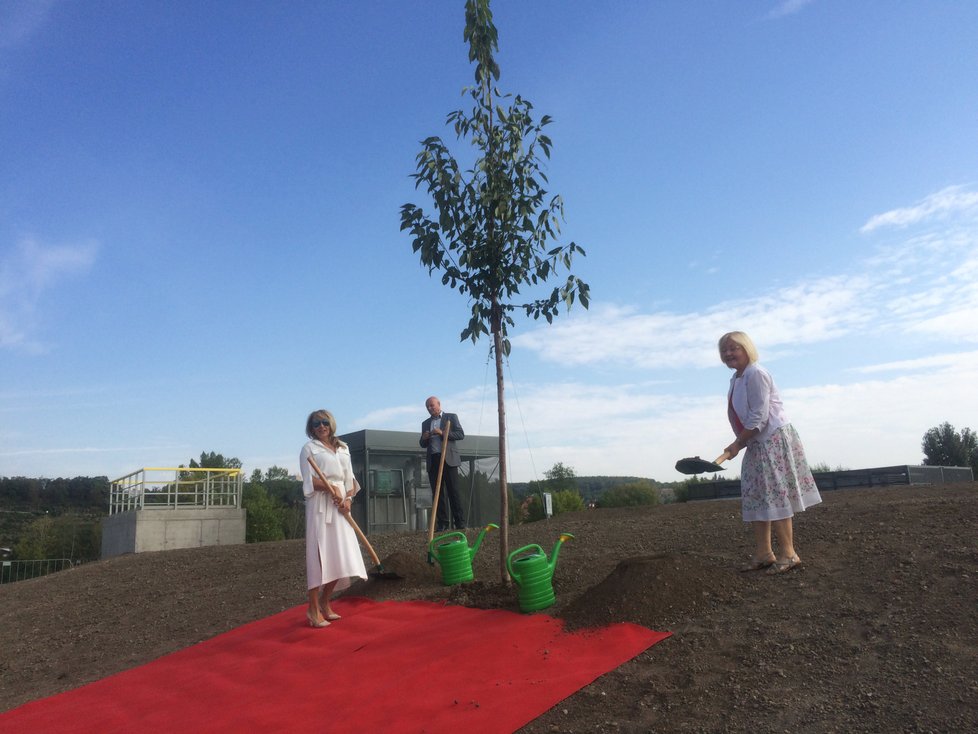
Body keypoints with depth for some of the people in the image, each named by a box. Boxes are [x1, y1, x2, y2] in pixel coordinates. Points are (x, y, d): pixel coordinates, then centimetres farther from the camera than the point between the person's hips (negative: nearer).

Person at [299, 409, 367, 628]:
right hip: (320, 504, -5)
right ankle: (314, 609, 2)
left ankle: (324, 603, 19)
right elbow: (308, 480, -5)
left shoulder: (343, 448, 17)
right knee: (320, 554, -7)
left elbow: (350, 478, 13)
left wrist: (348, 498, -4)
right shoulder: (309, 448, 4)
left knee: (342, 556, 4)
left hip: (341, 505, 5)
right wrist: (330, 487, -19)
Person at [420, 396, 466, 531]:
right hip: (433, 461, 4)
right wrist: (424, 438, -2)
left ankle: (460, 523, -5)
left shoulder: (451, 417, 9)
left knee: (453, 491, -7)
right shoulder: (425, 423, 20)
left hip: (448, 459, -4)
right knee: (437, 493, 1)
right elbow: (423, 445, 21)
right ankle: (442, 524, 3)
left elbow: (461, 434, -1)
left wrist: (442, 433, -11)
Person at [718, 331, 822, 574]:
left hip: (773, 440, -10)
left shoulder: (756, 374, -15)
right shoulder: (736, 379, 12)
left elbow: (758, 417, -20)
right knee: (756, 499, 10)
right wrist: (741, 443, 7)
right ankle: (763, 552, 16)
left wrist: (737, 444, -16)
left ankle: (788, 554, 0)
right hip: (757, 444, 10)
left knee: (775, 497, -8)